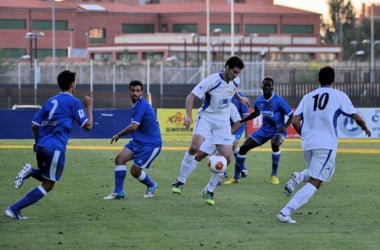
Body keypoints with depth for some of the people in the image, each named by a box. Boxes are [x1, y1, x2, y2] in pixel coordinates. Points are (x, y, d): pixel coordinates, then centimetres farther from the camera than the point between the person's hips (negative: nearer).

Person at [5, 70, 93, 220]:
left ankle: (30, 172, -5)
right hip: (56, 148, -7)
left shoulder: (51, 101, 17)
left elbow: (35, 125, 17)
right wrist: (89, 107, 11)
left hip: (41, 146, 7)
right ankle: (14, 209, -8)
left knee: (46, 177, 27)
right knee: (48, 185, 1)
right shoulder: (74, 102, -1)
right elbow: (87, 126, -2)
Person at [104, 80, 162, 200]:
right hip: (138, 141, 9)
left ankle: (151, 186, 23)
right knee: (120, 158, -7)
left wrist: (118, 135, -13)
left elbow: (134, 126, -26)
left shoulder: (141, 105, -20)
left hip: (151, 144, -9)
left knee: (135, 171, -7)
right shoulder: (137, 105, 10)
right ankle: (118, 192, -3)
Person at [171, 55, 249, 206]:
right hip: (206, 117, -5)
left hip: (223, 121, 5)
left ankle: (209, 191, 11)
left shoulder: (235, 81, -2)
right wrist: (188, 116, -30)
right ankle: (181, 181, -12)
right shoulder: (212, 81, -20)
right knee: (195, 147, -29)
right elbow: (191, 96, -19)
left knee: (226, 157, -5)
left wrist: (239, 98, 39)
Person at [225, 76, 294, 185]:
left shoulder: (279, 101, -18)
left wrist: (285, 126, -31)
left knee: (275, 144, -38)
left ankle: (274, 175, -18)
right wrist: (241, 121, 16)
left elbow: (291, 115, -14)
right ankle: (236, 177, 12)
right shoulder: (259, 101, -1)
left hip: (278, 130, -6)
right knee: (243, 147, -2)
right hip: (264, 130, 6)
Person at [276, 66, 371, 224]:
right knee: (314, 183, -6)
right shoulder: (339, 96, 2)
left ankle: (299, 177, -3)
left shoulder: (308, 97, 12)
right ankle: (286, 212, -21)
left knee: (313, 174, 31)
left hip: (307, 144, 5)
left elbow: (296, 121, 5)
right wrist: (365, 128, 22)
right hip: (326, 145, -5)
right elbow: (356, 117, 2)